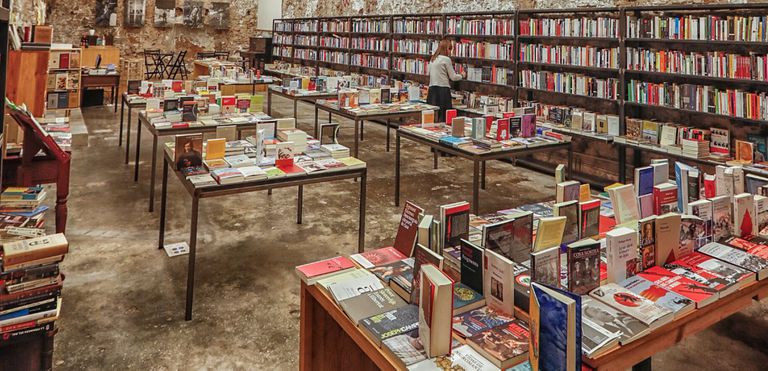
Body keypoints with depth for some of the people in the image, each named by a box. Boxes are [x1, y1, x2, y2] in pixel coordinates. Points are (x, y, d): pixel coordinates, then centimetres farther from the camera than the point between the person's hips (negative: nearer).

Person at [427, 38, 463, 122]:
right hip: (442, 90, -7)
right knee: (443, 117, -5)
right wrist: (461, 75, 16)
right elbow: (453, 77, -3)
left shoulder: (432, 59, 14)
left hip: (432, 89, 7)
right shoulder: (446, 59, -7)